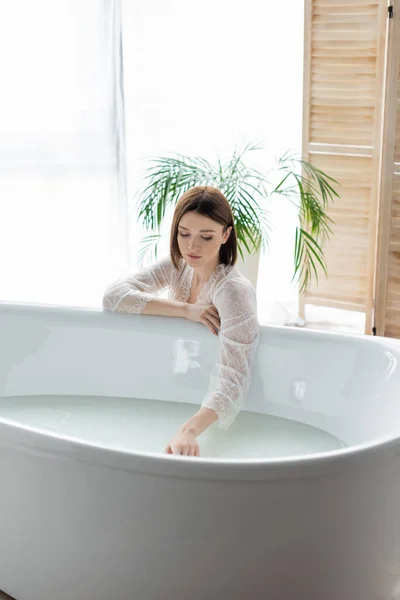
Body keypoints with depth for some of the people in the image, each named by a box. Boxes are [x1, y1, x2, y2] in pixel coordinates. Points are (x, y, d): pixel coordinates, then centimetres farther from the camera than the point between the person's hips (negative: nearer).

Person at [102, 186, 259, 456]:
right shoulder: (178, 267, -5)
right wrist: (186, 309, -25)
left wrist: (190, 430, -53)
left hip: (207, 410, -5)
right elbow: (113, 295, -15)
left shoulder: (234, 290, -25)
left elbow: (233, 379, -35)